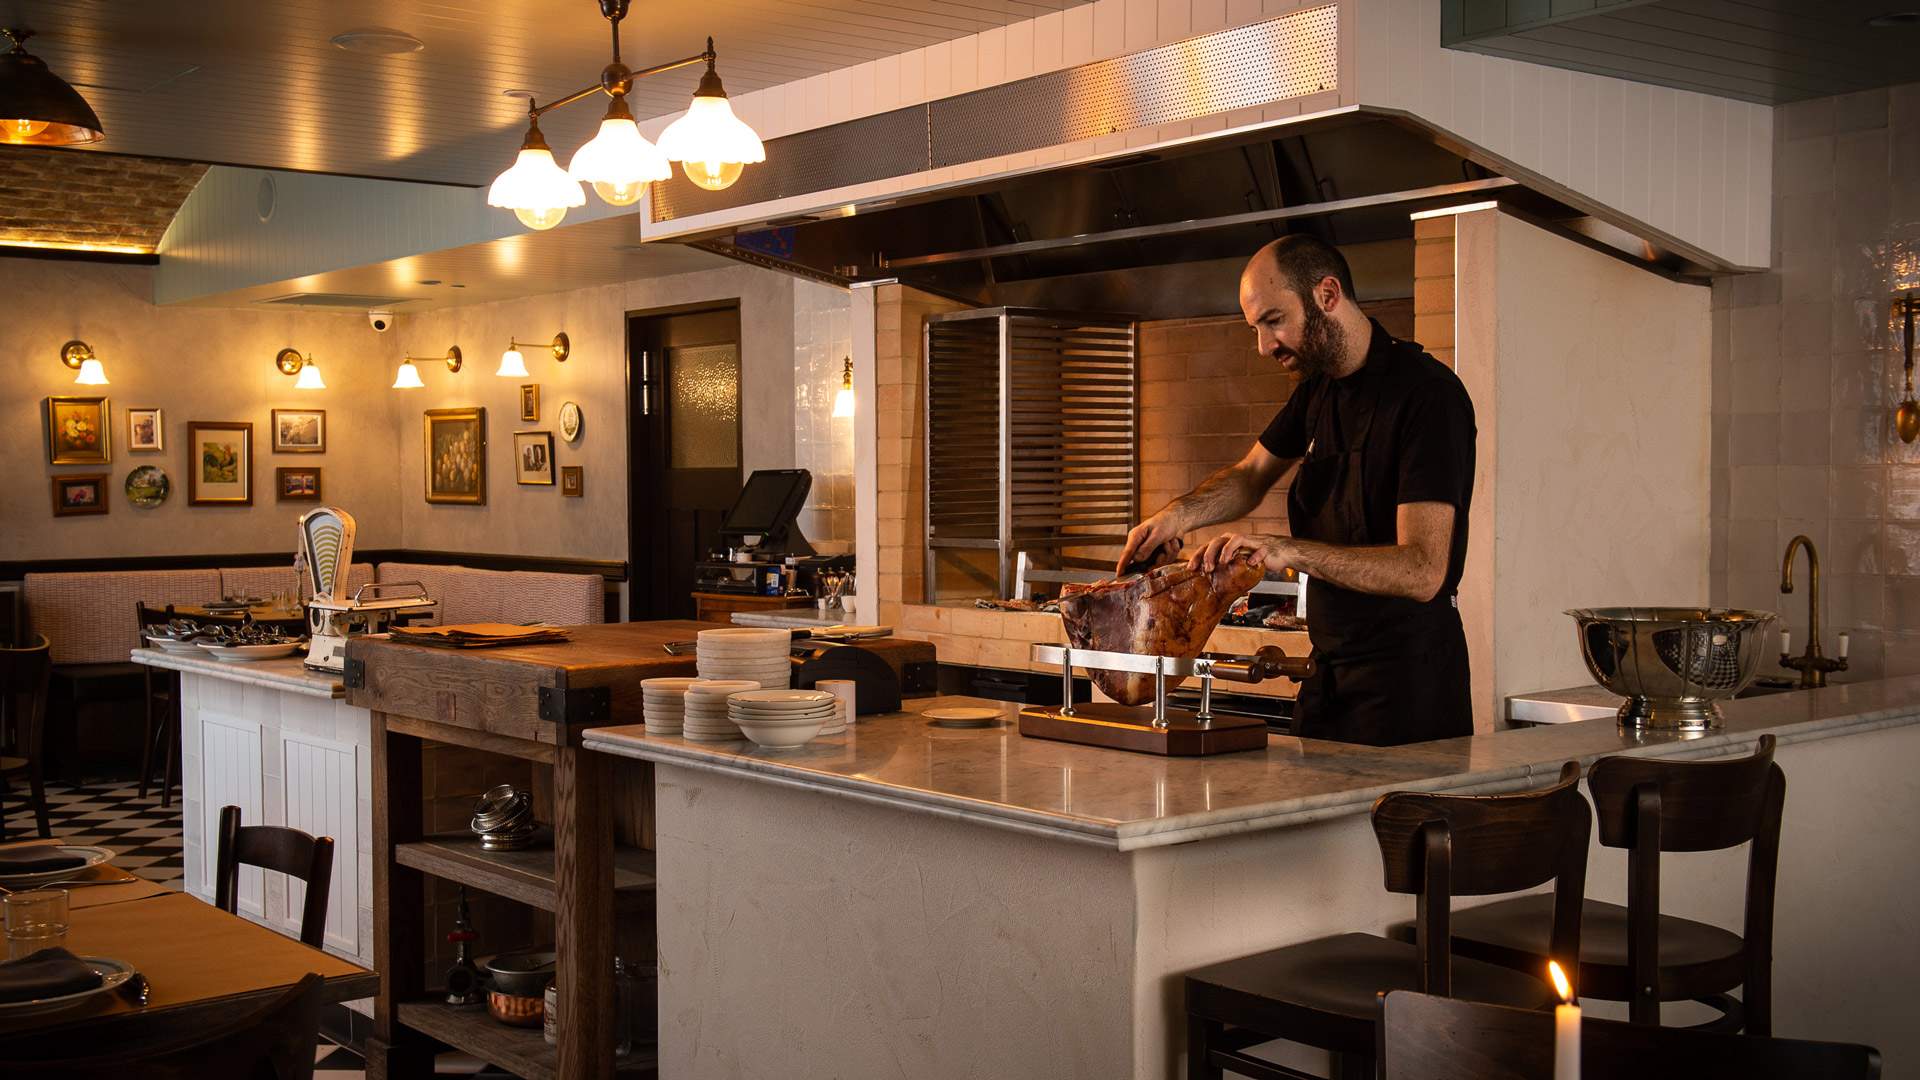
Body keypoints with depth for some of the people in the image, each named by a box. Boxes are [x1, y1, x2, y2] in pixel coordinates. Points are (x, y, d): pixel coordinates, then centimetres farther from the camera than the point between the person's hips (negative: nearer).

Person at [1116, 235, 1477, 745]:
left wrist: (1289, 551, -33)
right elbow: (1251, 475, 23)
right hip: (1330, 666, 8)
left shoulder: (1427, 393, -19)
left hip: (1406, 674, -8)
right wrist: (1179, 515, 2)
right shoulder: (1319, 387, 8)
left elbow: (1422, 571, -26)